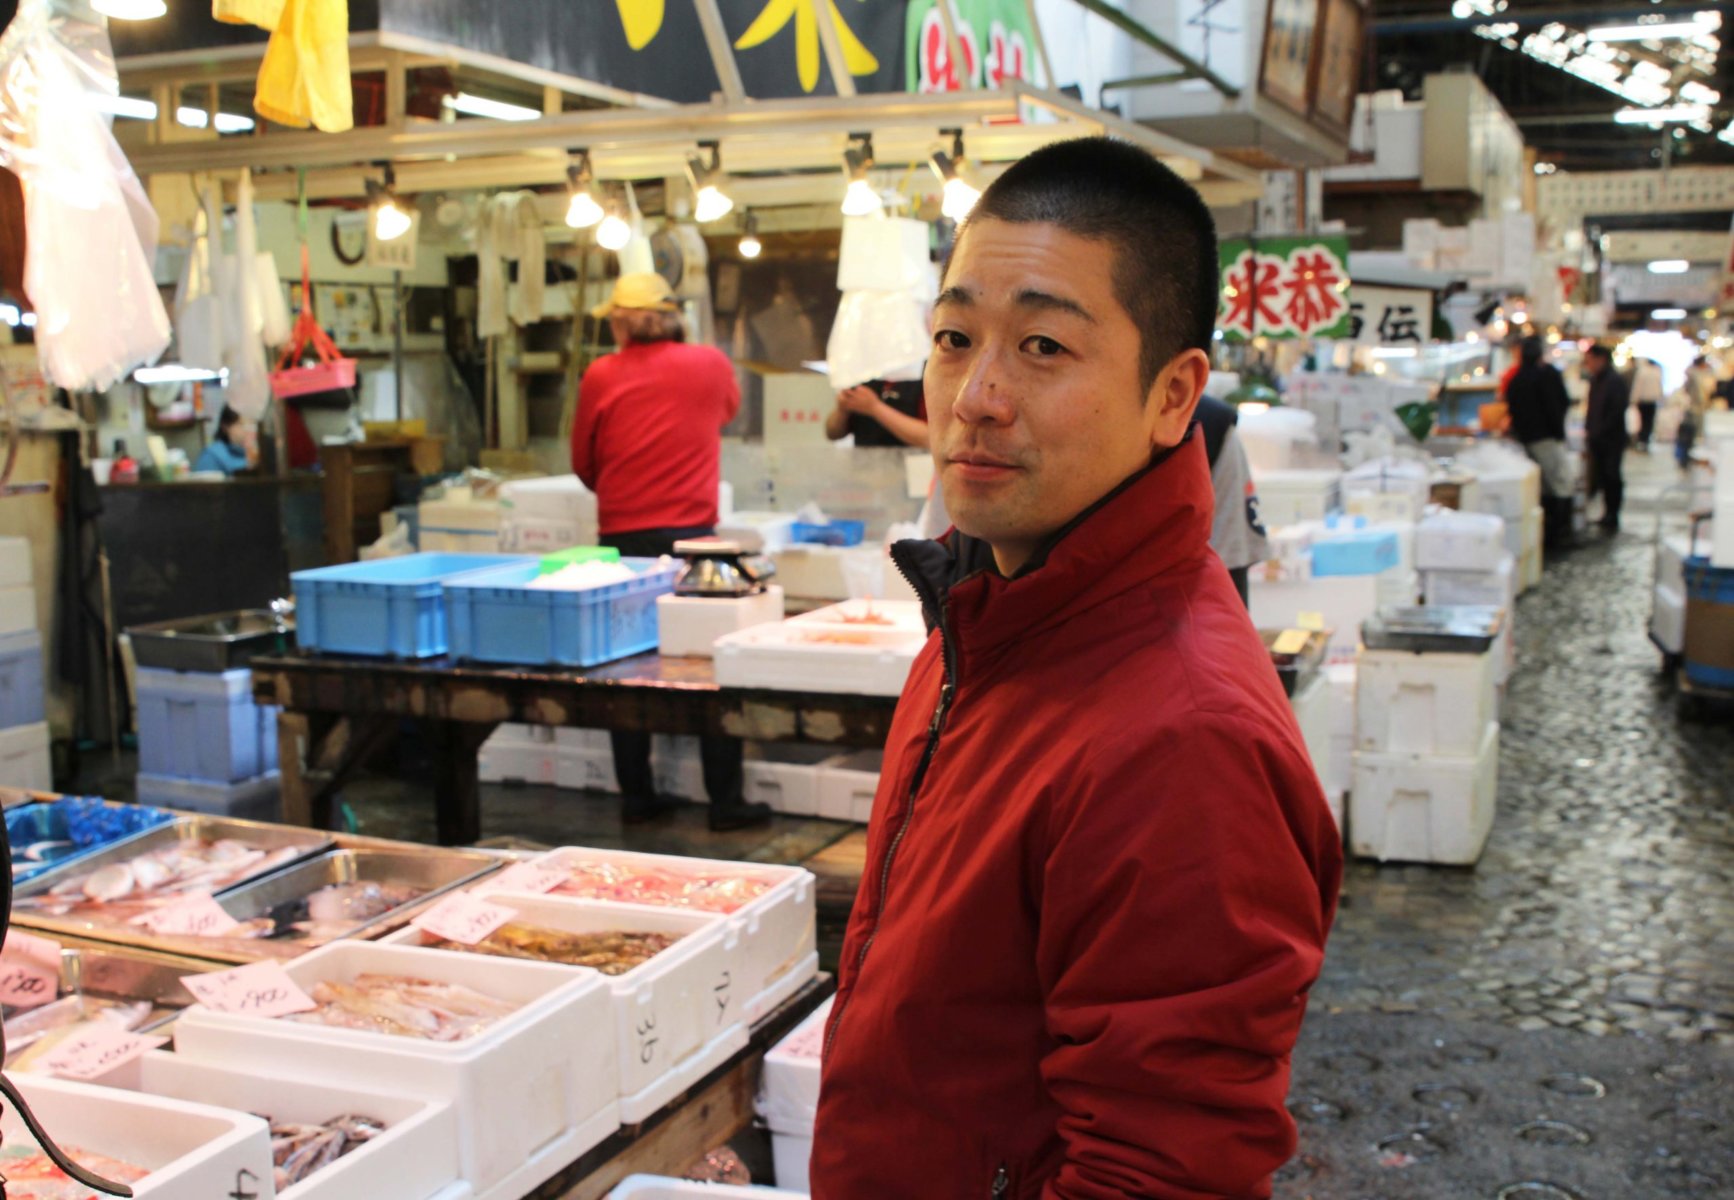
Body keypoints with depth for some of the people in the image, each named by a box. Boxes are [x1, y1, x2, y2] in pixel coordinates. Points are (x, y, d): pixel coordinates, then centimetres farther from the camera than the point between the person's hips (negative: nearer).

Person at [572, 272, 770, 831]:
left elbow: (583, 462, 10)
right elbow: (730, 409, 24)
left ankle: (637, 795, 17)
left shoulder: (600, 376, -1)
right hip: (690, 533, -1)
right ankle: (725, 800, 7)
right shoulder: (709, 365, 1)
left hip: (621, 536, 1)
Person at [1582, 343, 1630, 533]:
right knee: (1602, 477, 11)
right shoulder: (1595, 380, 11)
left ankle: (1612, 519, 3)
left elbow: (1616, 412, -18)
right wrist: (1588, 429, 6)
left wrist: (1595, 432, -18)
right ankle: (1608, 515, 19)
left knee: (1612, 479, -2)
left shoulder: (1615, 381, -14)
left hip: (1612, 439, -8)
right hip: (1597, 439, 8)